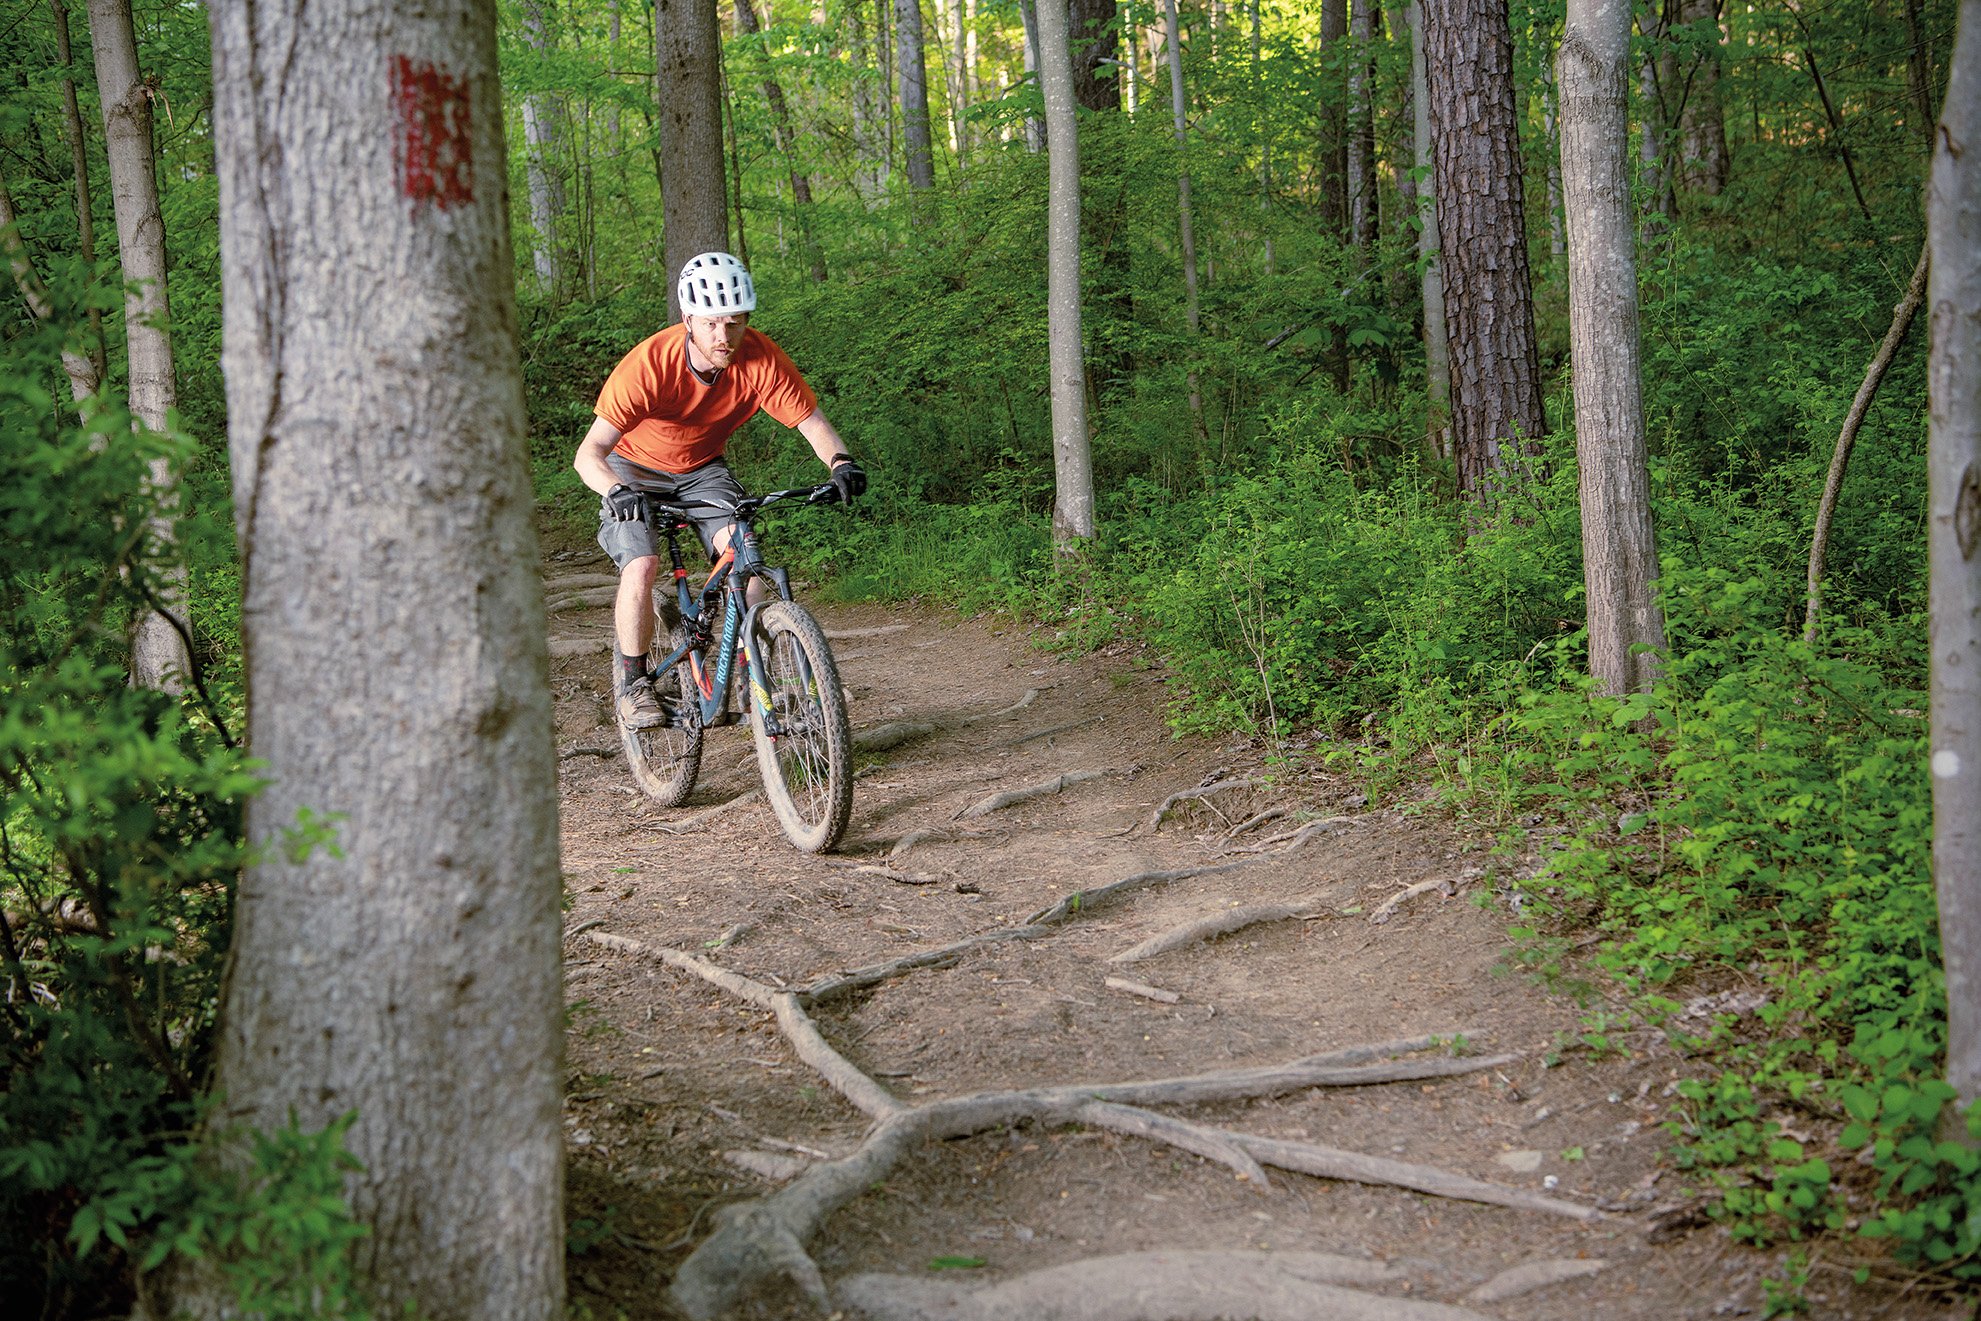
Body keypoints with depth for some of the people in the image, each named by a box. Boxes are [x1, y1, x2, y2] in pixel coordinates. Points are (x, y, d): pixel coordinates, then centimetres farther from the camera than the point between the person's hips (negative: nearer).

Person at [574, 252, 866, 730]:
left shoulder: (760, 358, -27)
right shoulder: (649, 363, -35)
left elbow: (811, 421, -19)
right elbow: (588, 453, -37)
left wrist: (840, 461, -40)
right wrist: (615, 491, -58)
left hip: (703, 468, 3)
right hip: (636, 467, -2)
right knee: (641, 565, -24)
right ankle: (631, 682, -3)